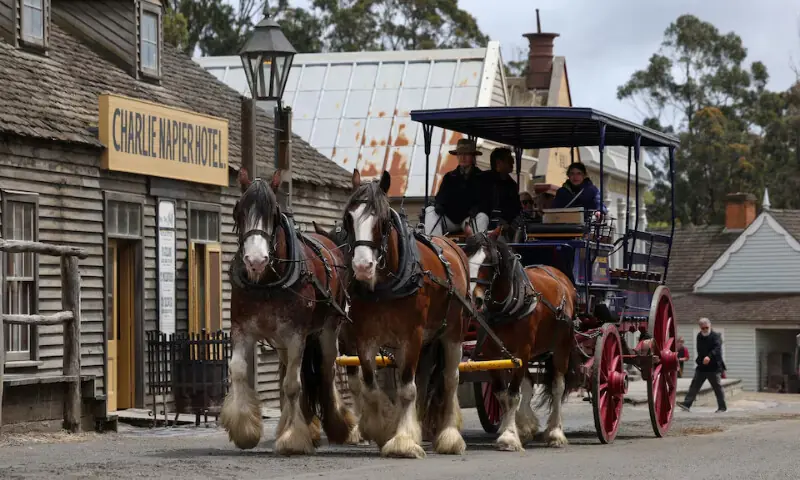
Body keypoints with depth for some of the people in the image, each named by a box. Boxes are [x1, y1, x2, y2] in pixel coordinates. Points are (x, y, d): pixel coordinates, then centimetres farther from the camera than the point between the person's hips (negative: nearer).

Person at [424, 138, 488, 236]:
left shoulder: (480, 177, 7)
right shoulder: (449, 177, 16)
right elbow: (441, 196, 8)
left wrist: (476, 208, -23)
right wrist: (438, 205, -17)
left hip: (469, 220, -3)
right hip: (450, 219, 3)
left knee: (483, 217, -33)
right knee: (430, 210, -20)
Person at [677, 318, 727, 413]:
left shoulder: (715, 336, -9)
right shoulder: (699, 336, 13)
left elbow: (717, 348, -27)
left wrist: (709, 356, -43)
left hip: (713, 367, -6)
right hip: (701, 367, 6)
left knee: (717, 387, 1)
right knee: (694, 385, 0)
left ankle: (722, 407, 9)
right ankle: (687, 404, -3)